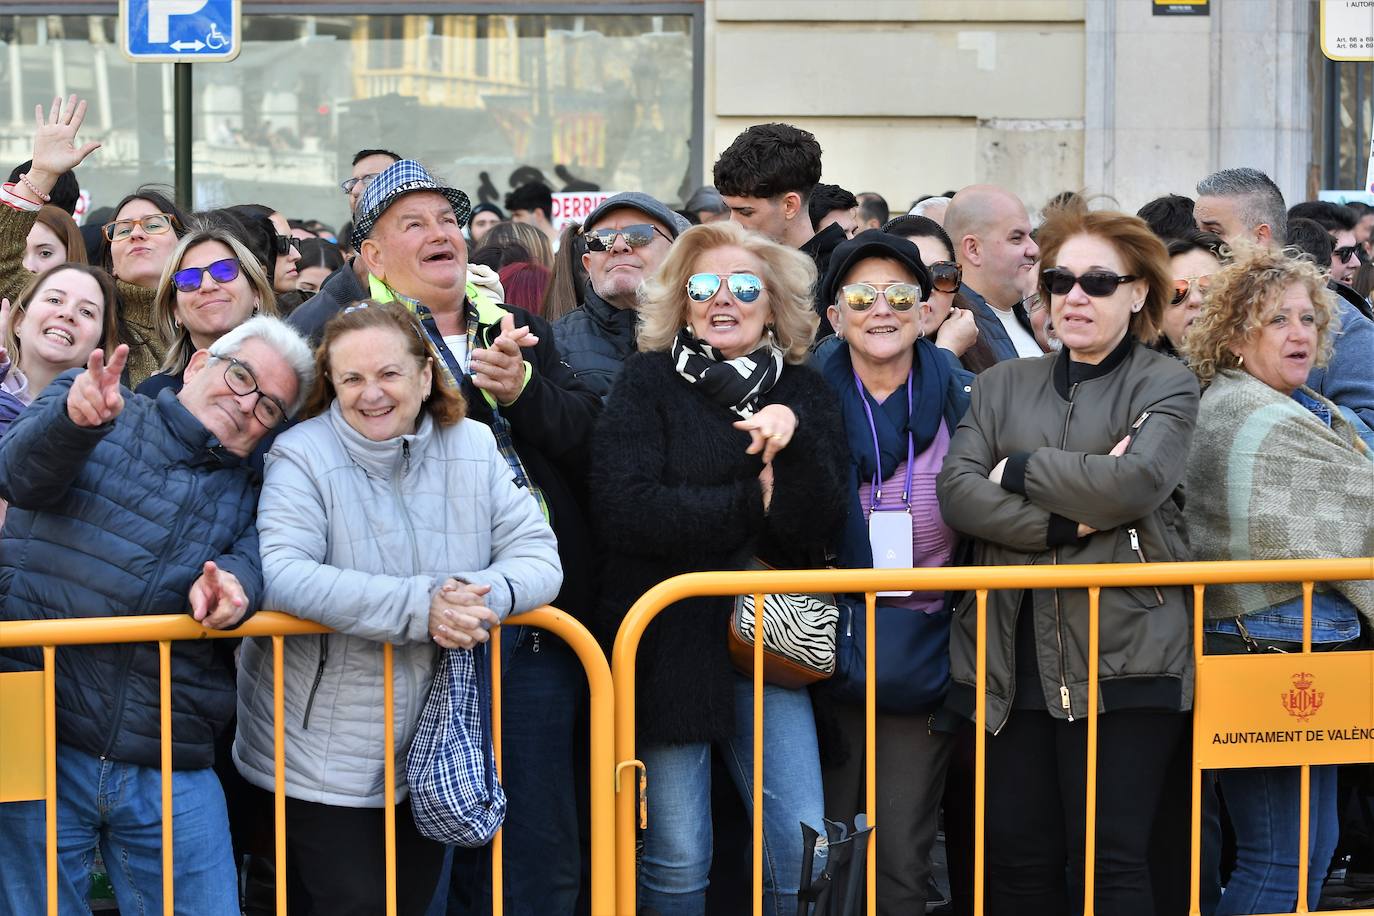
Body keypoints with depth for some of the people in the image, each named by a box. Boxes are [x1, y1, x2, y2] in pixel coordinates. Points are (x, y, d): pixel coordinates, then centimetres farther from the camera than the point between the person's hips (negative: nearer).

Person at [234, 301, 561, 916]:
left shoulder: (473, 448, 1)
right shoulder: (302, 455, -12)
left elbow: (537, 556, -2)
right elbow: (283, 575, -26)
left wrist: (486, 593, -26)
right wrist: (418, 607, -32)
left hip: (435, 747, 5)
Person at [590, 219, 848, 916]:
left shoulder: (803, 394, 9)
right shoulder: (648, 381, 0)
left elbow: (815, 530, -3)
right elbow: (624, 511, -15)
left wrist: (794, 442, -19)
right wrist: (751, 503, -8)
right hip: (668, 642, -3)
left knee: (803, 852, -2)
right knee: (676, 858, 1)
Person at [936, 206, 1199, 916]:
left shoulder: (1165, 385, 6)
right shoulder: (1003, 385, 17)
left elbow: (1137, 482, -14)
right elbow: (955, 492, 1)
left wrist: (1019, 468, -3)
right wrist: (1067, 521, -12)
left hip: (1122, 661, -4)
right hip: (1012, 658, 4)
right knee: (1017, 859, 3)